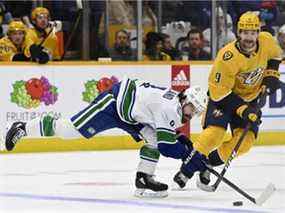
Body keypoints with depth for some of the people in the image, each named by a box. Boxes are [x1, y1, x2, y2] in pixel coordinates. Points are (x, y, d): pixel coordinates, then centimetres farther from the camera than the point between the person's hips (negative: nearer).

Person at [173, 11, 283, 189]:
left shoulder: (267, 41, -16)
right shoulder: (228, 57, -32)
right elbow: (220, 91, -26)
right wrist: (242, 110, -29)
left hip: (250, 98, 5)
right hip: (223, 95, -5)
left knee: (245, 140, -11)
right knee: (215, 133, -25)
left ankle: (208, 164, 4)